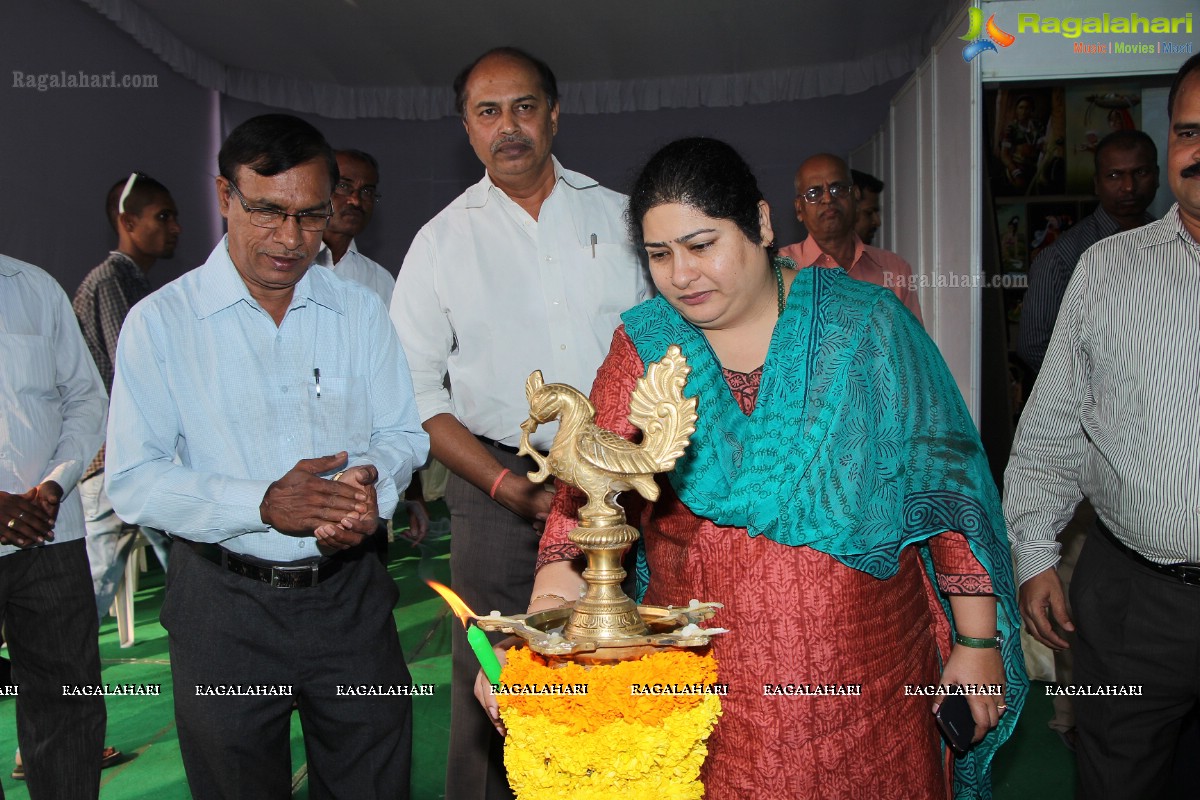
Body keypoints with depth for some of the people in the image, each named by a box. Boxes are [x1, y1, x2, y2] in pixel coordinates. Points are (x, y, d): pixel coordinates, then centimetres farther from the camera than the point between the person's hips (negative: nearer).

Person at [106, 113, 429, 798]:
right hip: (225, 606, -2)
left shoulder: (361, 311, 4)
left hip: (350, 595, 3)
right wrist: (264, 503, -23)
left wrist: (371, 482, -15)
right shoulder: (161, 323, -6)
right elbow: (134, 482, -10)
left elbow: (404, 433, 9)